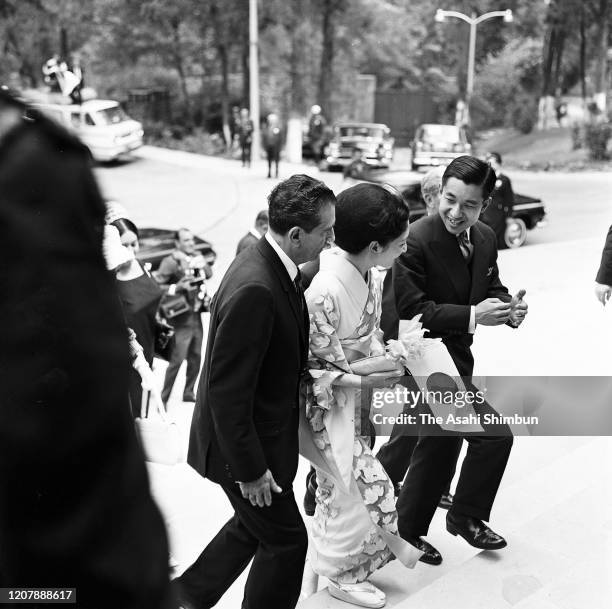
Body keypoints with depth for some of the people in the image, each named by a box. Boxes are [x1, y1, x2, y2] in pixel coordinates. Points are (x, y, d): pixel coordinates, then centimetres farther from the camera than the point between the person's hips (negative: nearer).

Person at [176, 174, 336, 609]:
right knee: (286, 539, 9)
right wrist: (249, 469, -21)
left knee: (253, 525, 26)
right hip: (243, 444, -10)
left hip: (261, 432, 10)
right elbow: (226, 389, -28)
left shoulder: (277, 267, -1)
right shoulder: (254, 290, -31)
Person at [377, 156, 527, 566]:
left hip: (453, 355, 8)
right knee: (495, 435, -6)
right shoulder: (416, 239, -21)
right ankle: (466, 517, 18)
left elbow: (491, 287, 12)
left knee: (437, 444, 18)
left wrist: (509, 307, -11)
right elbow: (412, 311, -24)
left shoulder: (485, 239, 2)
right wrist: (473, 315, -28)